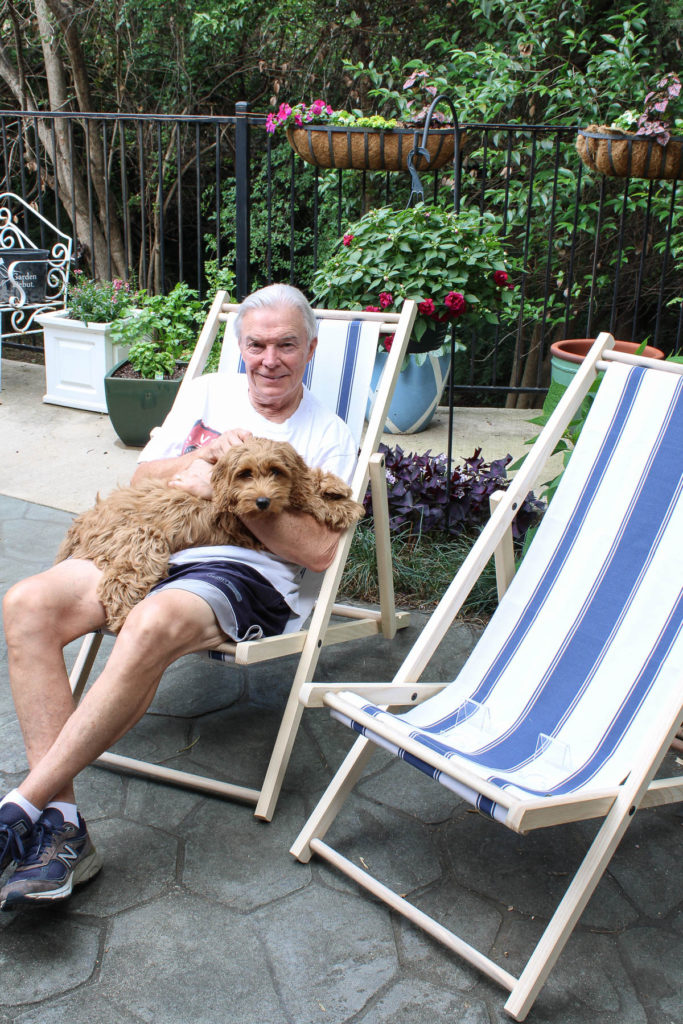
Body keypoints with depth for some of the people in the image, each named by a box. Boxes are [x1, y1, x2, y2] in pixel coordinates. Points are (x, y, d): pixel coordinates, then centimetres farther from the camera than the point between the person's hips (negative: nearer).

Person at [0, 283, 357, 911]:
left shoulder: (329, 437, 7)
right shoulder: (209, 393, 19)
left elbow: (320, 551, -6)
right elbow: (142, 479, 17)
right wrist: (207, 456, -2)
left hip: (248, 573, -5)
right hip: (158, 549, 5)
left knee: (153, 624, -40)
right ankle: (59, 824, -24)